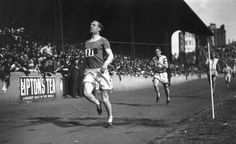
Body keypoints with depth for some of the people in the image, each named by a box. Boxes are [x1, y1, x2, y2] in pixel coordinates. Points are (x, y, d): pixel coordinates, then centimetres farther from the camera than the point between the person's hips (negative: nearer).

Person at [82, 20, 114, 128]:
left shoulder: (103, 41, 1)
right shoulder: (86, 43, 18)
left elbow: (111, 56, -9)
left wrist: (105, 65, -27)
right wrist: (84, 70, 20)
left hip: (101, 71, -4)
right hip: (89, 71, 4)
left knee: (105, 98, -1)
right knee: (86, 93, -21)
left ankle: (110, 119, 18)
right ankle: (97, 104, 11)